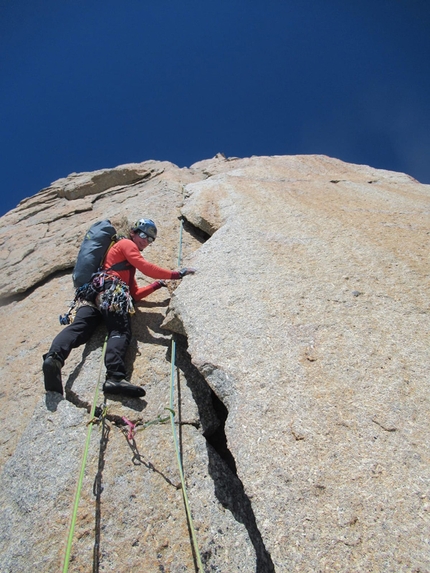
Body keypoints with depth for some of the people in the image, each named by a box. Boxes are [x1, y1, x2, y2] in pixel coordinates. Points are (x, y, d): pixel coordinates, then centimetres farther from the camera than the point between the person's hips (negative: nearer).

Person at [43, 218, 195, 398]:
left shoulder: (128, 263, 42)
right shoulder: (126, 244, 17)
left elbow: (135, 294, 32)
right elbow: (146, 267, 1)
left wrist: (157, 284, 27)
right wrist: (176, 274, 4)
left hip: (92, 293, 8)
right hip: (111, 289, -8)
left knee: (78, 328, -17)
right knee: (121, 332, -24)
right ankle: (115, 377, -45)